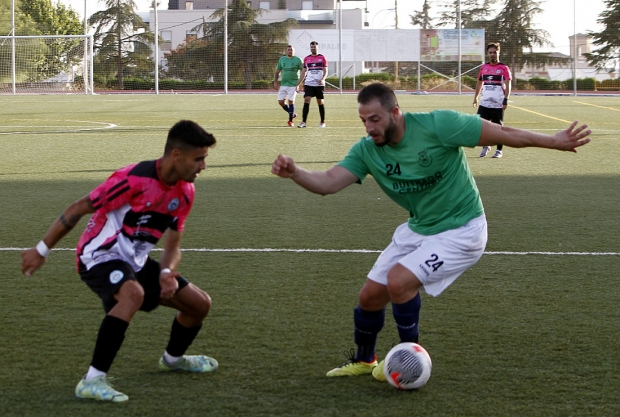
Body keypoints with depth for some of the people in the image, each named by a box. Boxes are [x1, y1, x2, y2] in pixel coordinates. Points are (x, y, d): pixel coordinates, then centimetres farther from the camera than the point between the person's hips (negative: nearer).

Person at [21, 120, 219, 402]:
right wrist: (41, 250, -12)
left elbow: (173, 245, 6)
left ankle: (173, 359, 41)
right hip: (100, 256, -8)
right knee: (133, 294, -40)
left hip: (135, 262, 8)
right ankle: (92, 381, -39)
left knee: (200, 304, 10)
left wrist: (167, 273, -17)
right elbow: (79, 209, -18)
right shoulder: (134, 179, -25)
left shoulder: (185, 192, -1)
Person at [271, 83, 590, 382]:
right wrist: (294, 173, -40)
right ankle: (363, 360, 35)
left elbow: (503, 134, -19)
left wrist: (555, 142, -17)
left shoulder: (437, 125, -25)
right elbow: (328, 182, -20)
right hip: (417, 230, 7)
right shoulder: (367, 150, -10)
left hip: (461, 231, -7)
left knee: (399, 281, -24)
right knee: (370, 296, 6)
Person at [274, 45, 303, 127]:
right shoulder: (282, 59, 10)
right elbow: (277, 71, 16)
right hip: (283, 84, 4)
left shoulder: (297, 60, -1)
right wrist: (275, 82, 7)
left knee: (291, 101, -8)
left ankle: (290, 120, 5)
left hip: (293, 84, -4)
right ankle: (292, 114, 22)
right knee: (281, 101, 1)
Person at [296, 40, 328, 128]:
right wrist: (298, 84, 7)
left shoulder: (322, 58, 3)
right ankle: (303, 122, -13)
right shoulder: (306, 59, 10)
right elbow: (303, 72, 13)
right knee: (306, 101, -10)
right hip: (308, 84, 1)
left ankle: (322, 122, 14)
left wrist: (323, 79, -19)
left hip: (319, 84, -1)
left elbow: (325, 71, 0)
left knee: (321, 103, 4)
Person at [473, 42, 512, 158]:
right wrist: (476, 97, 17)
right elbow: (479, 83, 22)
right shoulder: (483, 68, 12)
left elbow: (508, 86, -6)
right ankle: (485, 146, 17)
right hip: (484, 103, 4)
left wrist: (505, 100, -16)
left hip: (498, 104, -4)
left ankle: (499, 151, 12)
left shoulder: (504, 68, -2)